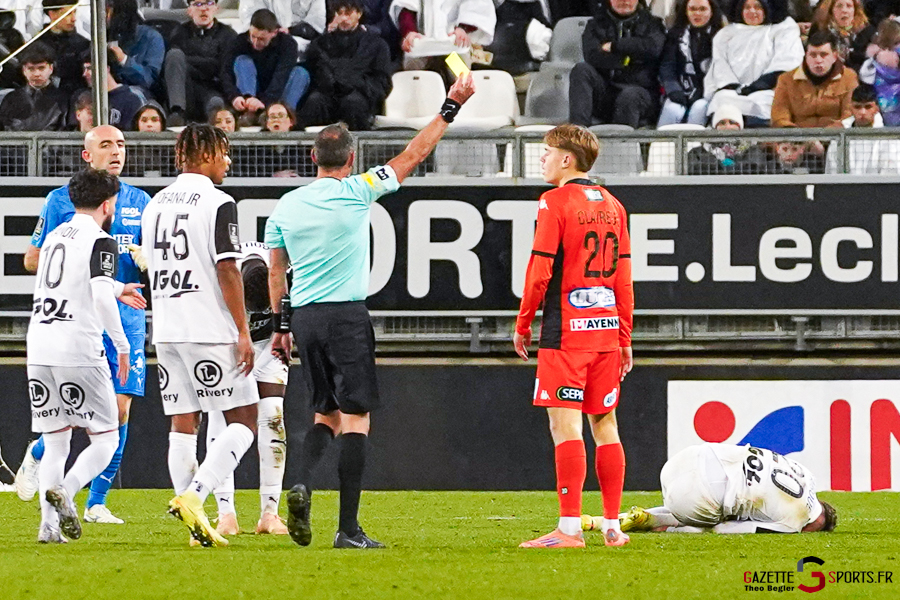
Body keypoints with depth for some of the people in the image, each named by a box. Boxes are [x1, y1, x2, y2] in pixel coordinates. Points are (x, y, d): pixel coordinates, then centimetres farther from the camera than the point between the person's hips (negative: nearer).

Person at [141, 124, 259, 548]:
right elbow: (227, 271, -14)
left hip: (166, 333, 7)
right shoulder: (217, 204, -9)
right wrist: (243, 331, -11)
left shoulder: (155, 206, 13)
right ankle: (193, 496, -18)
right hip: (210, 330, -7)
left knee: (183, 425, 9)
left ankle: (195, 524, 6)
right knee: (243, 421, -1)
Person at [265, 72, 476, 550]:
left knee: (326, 414, 18)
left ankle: (301, 484, -9)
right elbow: (411, 156, 0)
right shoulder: (357, 192, -6)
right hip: (346, 314, -5)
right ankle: (348, 528, -8)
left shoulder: (286, 206, 5)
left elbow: (275, 271, 13)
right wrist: (450, 109, 8)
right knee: (355, 419, -3)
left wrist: (280, 324, 23)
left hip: (303, 317, 5)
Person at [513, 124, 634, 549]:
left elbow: (540, 272, -11)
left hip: (566, 332, -7)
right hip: (606, 329, 7)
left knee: (566, 426, -8)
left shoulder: (555, 203, -7)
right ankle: (612, 526, 12)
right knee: (605, 425, 11)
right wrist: (624, 338, 18)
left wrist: (523, 324, 0)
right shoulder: (612, 206, 12)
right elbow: (624, 278, 13)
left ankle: (570, 528, -14)